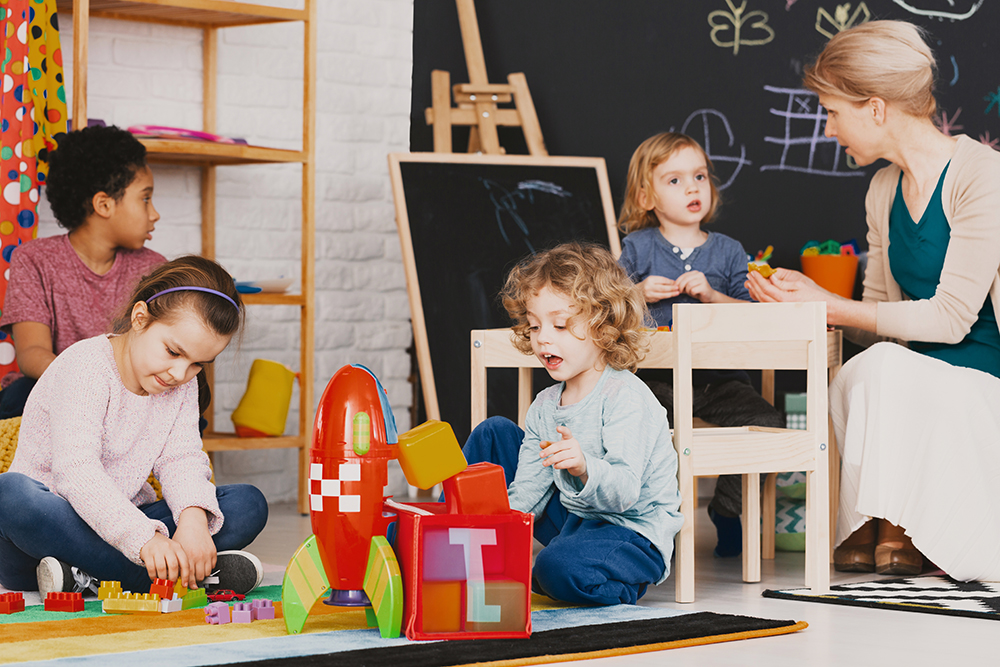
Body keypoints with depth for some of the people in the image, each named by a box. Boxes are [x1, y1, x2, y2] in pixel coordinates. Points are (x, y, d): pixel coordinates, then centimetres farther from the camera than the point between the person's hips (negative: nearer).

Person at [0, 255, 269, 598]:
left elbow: (181, 460, -6)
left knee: (249, 504, -10)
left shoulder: (182, 388, 6)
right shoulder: (85, 367, -18)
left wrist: (194, 519, -30)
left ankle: (88, 577, -26)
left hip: (120, 527, 6)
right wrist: (144, 539, -43)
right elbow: (75, 471, -30)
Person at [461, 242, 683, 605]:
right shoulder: (545, 405, 7)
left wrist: (585, 469, -49)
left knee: (561, 567, -41)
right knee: (494, 433, 10)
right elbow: (526, 493, 5)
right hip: (572, 519, 8)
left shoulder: (625, 396, -18)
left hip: (633, 533, -8)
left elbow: (624, 491, -29)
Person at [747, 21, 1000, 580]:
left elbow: (950, 316, -18)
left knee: (882, 369, -32)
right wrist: (808, 300, -3)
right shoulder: (885, 190, 11)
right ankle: (884, 531, -11)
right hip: (917, 382, 6)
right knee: (851, 381, -27)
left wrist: (831, 306, -14)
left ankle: (896, 530, -13)